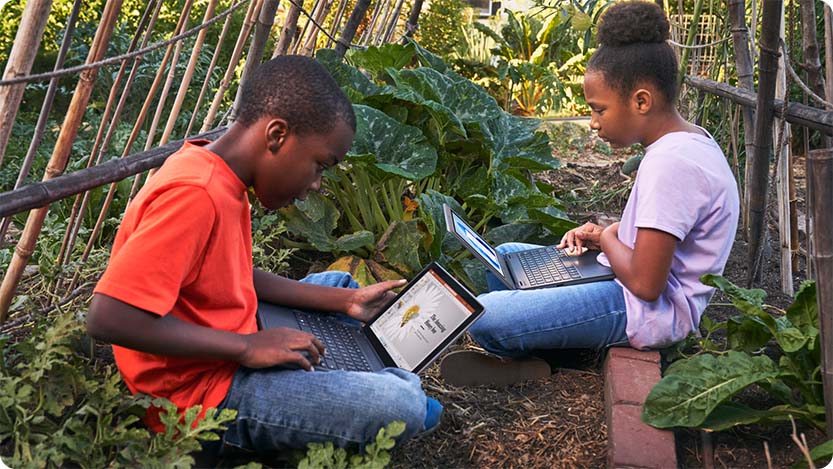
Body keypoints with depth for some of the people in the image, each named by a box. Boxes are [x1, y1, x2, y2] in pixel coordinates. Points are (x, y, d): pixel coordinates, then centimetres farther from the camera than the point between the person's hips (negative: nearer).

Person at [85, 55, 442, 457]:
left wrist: (345, 300, 8)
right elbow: (110, 317, -32)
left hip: (228, 354, 10)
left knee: (336, 284, 25)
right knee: (401, 405, -18)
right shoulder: (196, 194, -27)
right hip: (203, 394, -10)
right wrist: (247, 347, -25)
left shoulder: (220, 176, 3)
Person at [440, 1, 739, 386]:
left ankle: (532, 359, 8)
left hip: (649, 312, -11)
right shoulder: (690, 139, 7)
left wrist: (605, 237, -8)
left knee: (482, 316, -21)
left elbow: (645, 283, -27)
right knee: (504, 256, 19)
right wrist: (599, 233, 5)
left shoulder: (670, 162, -25)